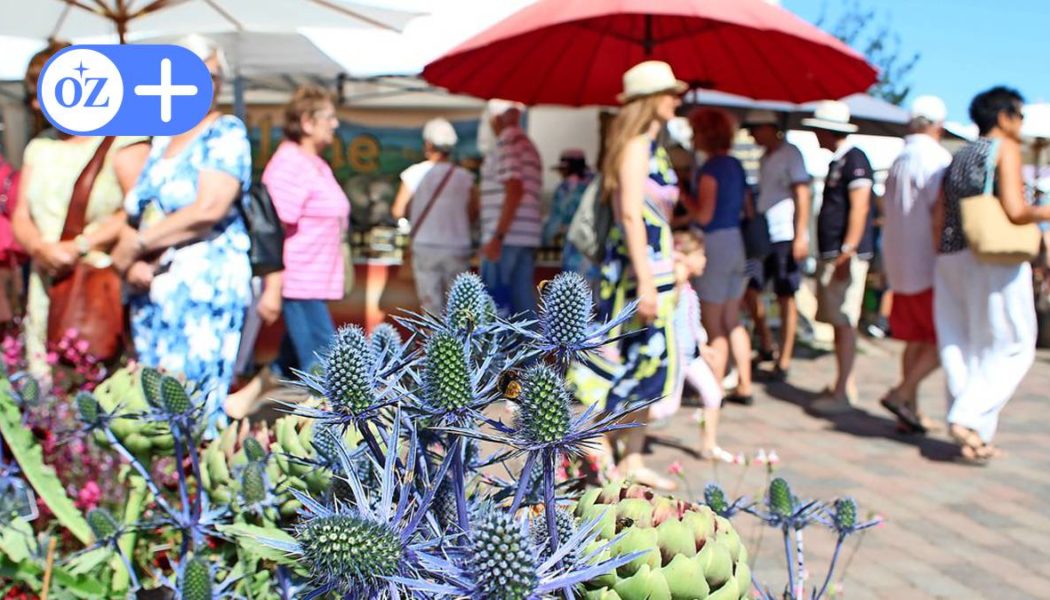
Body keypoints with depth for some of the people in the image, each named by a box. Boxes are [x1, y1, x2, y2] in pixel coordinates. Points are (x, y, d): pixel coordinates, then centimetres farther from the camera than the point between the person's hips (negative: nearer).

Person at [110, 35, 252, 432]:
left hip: (205, 286, -7)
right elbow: (134, 216, 15)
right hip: (151, 291, 7)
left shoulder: (225, 132, -1)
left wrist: (137, 243, -6)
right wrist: (131, 264, -6)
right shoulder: (160, 140, 19)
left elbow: (209, 210, -14)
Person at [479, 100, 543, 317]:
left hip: (507, 237, -9)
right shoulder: (528, 145, 21)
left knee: (492, 305, -7)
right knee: (523, 301, 7)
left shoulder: (508, 141, -7)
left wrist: (497, 236, -20)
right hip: (525, 237, 9)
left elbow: (514, 191, -17)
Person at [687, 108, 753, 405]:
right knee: (732, 321, 15)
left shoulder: (711, 168, -14)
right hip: (737, 242, 8)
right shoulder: (736, 165, 11)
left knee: (713, 325, -1)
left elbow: (704, 216, -17)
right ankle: (744, 387, 17)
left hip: (715, 244, -8)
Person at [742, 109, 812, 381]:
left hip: (786, 236, -7)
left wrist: (801, 236, -17)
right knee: (750, 290, 1)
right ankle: (766, 344, 18)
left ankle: (784, 361, 6)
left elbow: (802, 196, -11)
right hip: (763, 236, 7)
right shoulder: (764, 158, 16)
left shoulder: (791, 154, -6)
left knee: (786, 297, -1)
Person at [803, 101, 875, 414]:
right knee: (837, 321, 13)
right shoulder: (837, 161, 18)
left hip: (847, 255, -10)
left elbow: (860, 207, -20)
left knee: (844, 322, -7)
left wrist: (847, 251, -24)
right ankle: (845, 383, 21)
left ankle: (843, 392, -4)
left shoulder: (854, 159, -12)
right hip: (830, 253, 10)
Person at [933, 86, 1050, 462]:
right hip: (995, 259, -7)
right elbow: (1014, 211, -16)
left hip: (952, 261, 7)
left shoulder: (957, 158, 17)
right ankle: (970, 418, -11)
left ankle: (973, 437, 10)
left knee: (961, 348, 8)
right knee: (1013, 347, 2)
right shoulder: (1005, 148, -3)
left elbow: (938, 219, 13)